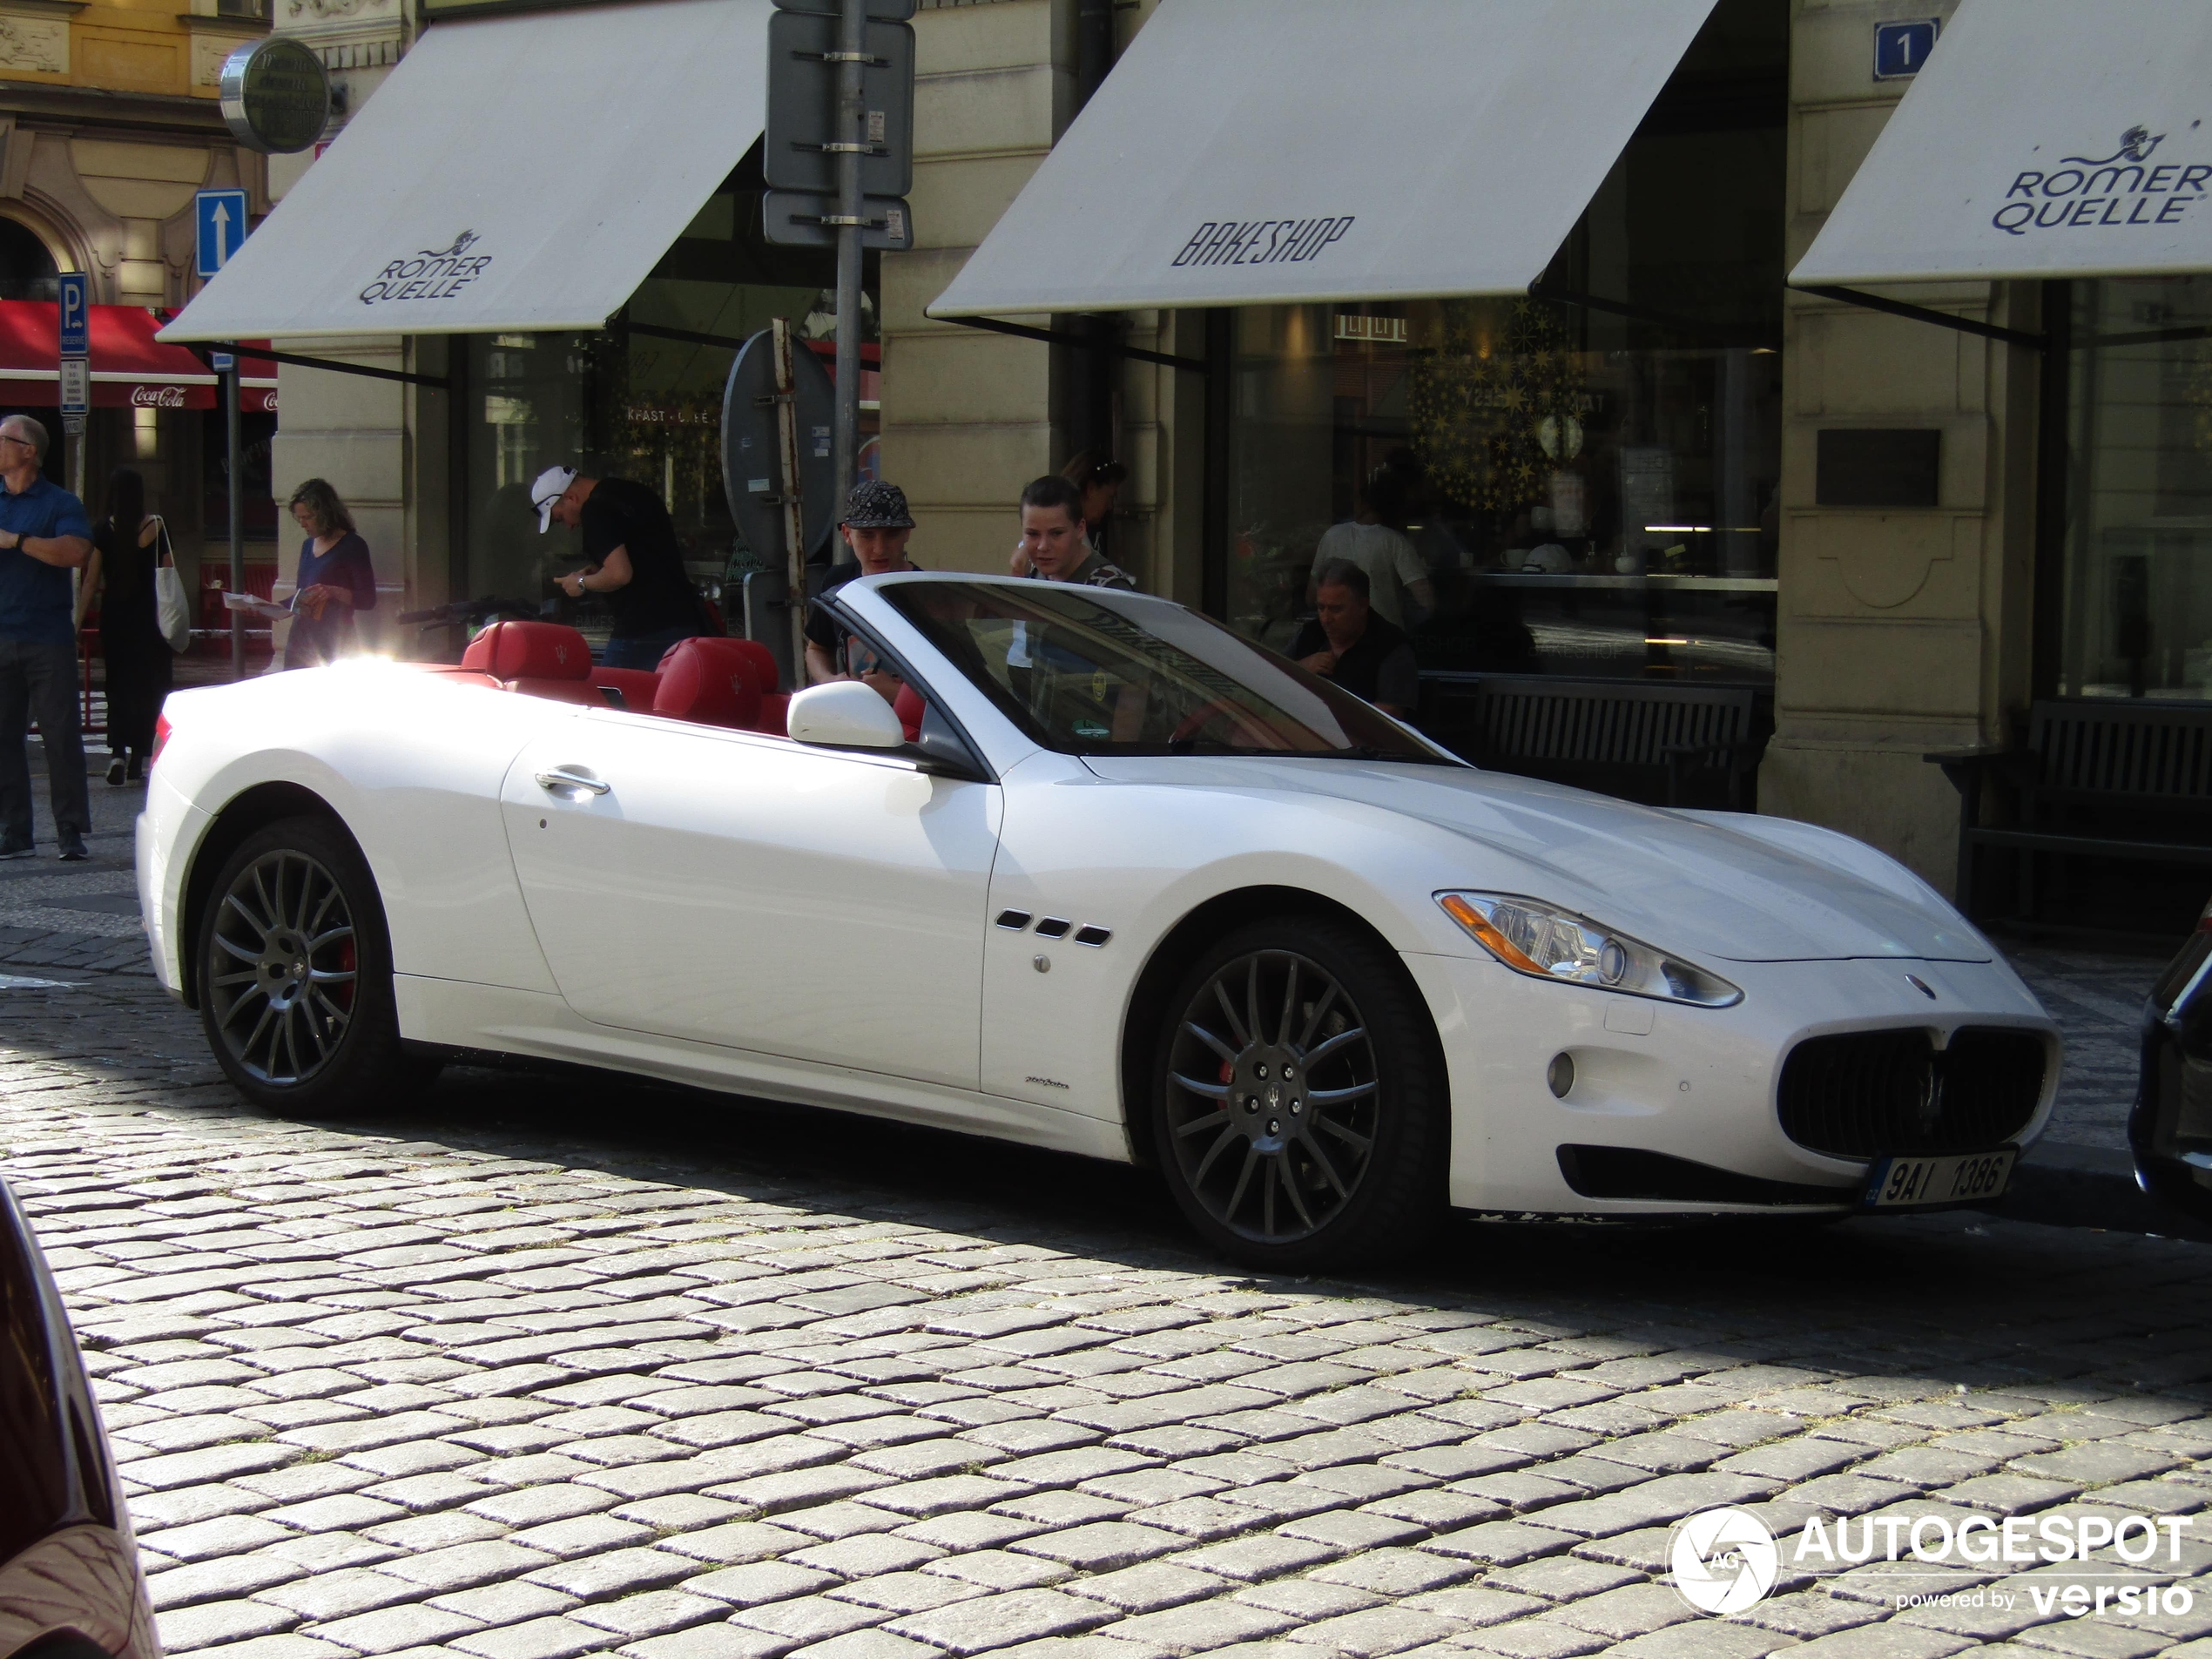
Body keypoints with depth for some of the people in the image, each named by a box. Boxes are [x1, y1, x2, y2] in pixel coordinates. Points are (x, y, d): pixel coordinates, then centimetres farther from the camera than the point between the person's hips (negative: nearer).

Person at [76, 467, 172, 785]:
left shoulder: (102, 531, -5)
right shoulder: (156, 527, -5)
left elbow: (91, 583, -5)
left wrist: (78, 623, 0)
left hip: (114, 616, 0)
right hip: (150, 616, 0)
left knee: (118, 686, 9)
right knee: (148, 686, 7)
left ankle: (117, 751, -9)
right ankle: (137, 760, 4)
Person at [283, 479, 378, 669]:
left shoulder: (352, 546, -5)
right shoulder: (308, 546, 17)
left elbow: (368, 600, -9)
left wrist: (334, 592, -25)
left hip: (333, 643, -7)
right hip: (300, 638, 7)